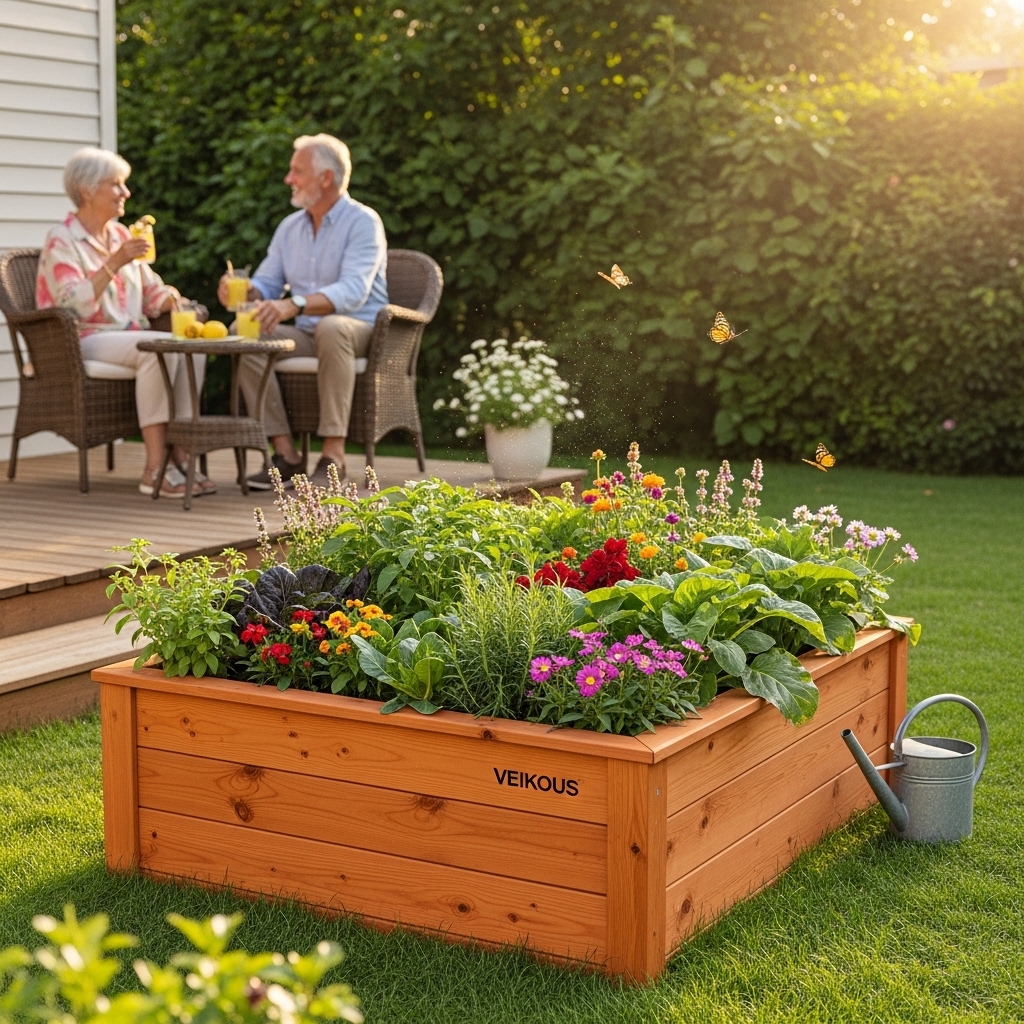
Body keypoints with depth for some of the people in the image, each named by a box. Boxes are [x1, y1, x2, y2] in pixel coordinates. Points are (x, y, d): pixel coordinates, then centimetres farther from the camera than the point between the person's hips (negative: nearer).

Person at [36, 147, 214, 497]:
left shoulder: (120, 235, 16)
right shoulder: (61, 240, -6)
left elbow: (151, 291, 17)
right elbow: (75, 305, -20)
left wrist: (168, 298, -6)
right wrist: (114, 264, -26)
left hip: (129, 335, 7)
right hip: (81, 342, -7)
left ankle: (180, 456, -24)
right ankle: (154, 469, -33)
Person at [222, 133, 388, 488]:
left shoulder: (363, 222, -9)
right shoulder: (289, 227, 13)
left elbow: (353, 292, -25)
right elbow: (266, 283, 13)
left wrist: (293, 305, -40)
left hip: (357, 330, -6)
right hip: (305, 335, 6)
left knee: (331, 327, -39)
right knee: (242, 333, -18)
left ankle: (334, 452, -36)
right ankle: (285, 452, -22)